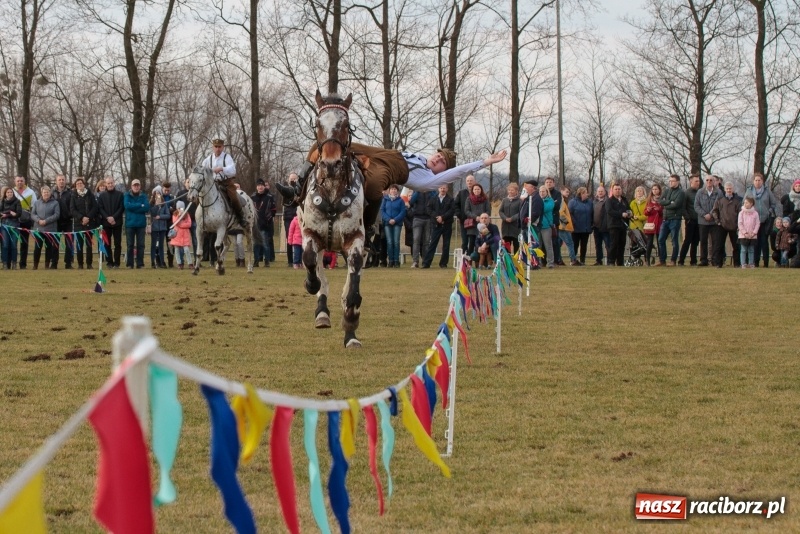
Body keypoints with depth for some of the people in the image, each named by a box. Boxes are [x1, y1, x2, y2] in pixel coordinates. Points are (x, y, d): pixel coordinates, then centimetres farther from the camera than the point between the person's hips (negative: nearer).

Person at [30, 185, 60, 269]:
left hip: (50, 229, -1)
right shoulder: (37, 203, 10)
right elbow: (33, 214, 7)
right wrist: (38, 220, -12)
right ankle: (35, 265, 5)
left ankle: (47, 264, 11)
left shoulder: (55, 203, 1)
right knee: (37, 247, -2)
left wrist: (46, 221, -15)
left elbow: (57, 214, -7)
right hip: (38, 228, 1)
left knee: (49, 247, 4)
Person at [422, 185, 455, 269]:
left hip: (447, 225, -1)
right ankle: (426, 263, -5)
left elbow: (452, 210, -8)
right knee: (432, 243, -3)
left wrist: (443, 217, -17)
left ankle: (443, 263, 10)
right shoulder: (433, 199, 9)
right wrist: (436, 217, -12)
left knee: (446, 245, 3)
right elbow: (429, 209, 2)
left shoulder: (450, 199, 3)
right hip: (436, 224, 1)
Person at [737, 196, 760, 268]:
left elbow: (757, 224, 1)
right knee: (743, 250, -2)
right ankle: (743, 264, 0)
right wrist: (745, 233, -11)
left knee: (751, 250, 7)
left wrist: (754, 232, -10)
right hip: (743, 235, -1)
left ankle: (751, 263, 12)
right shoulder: (742, 213, 0)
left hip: (753, 235, 1)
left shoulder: (755, 213, 2)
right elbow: (739, 224, -4)